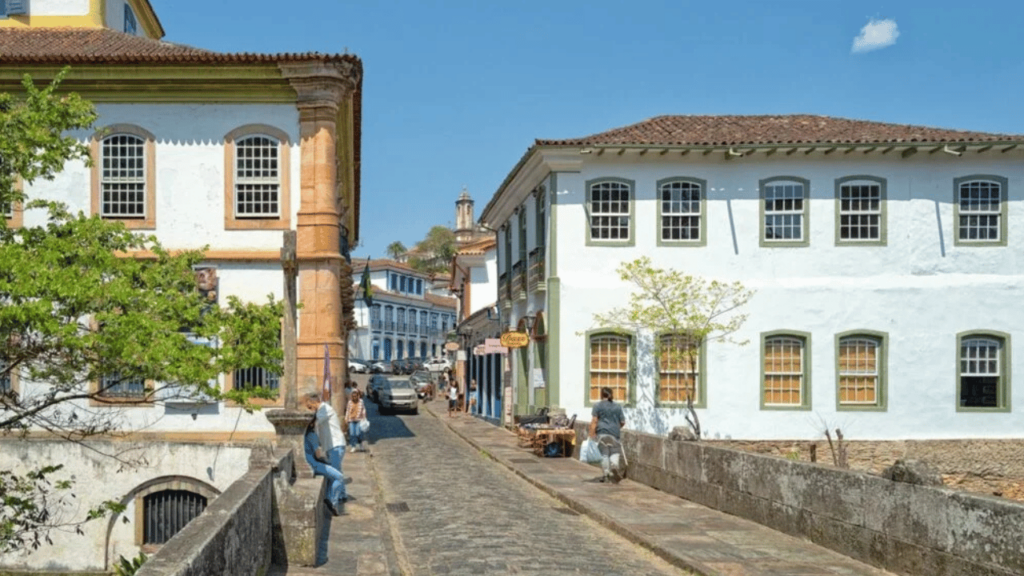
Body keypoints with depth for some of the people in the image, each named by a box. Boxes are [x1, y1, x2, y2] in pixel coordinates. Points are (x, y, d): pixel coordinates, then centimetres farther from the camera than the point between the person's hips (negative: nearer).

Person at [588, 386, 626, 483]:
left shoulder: (598, 406, 4)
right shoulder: (617, 407, 13)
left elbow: (594, 421, -3)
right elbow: (623, 422, 15)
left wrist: (592, 434, -3)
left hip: (602, 433, -2)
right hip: (614, 434, 2)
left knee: (604, 454, 3)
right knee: (614, 452, 4)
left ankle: (607, 474, 2)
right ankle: (614, 465, -26)